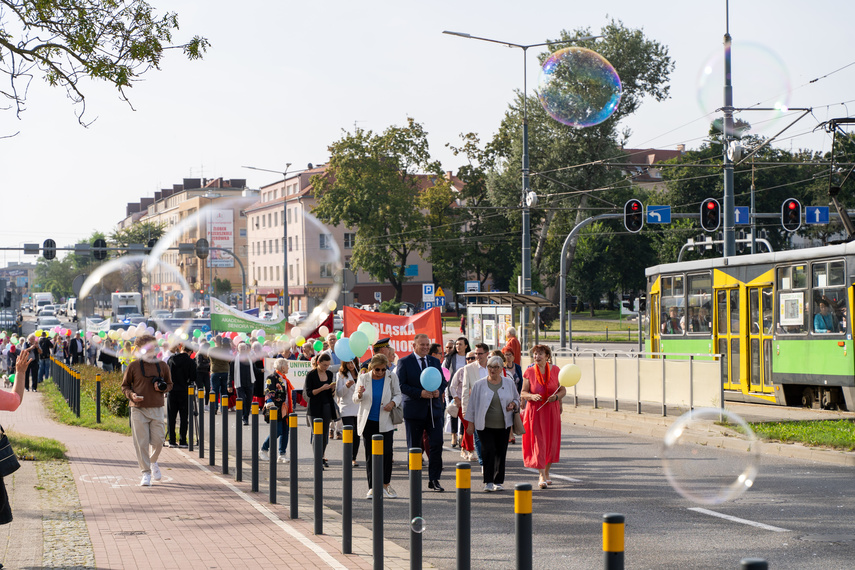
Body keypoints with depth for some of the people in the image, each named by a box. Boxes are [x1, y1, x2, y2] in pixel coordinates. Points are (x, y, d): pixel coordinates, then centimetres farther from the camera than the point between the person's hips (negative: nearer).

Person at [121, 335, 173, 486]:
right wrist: (131, 394, -12)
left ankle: (153, 462, 32)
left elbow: (169, 384, 18)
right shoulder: (133, 366, 1)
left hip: (157, 409, 2)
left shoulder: (162, 366, 7)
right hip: (138, 410, -2)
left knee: (158, 441, 0)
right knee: (141, 442, -4)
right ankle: (146, 473, 5)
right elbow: (125, 385, 8)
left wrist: (162, 388, -5)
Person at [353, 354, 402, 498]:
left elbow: (397, 394, 8)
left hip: (385, 421, 0)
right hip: (368, 421, 0)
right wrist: (359, 394, -20)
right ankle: (372, 487, 6)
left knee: (386, 452, -6)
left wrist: (393, 403, -14)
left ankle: (386, 484, 10)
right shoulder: (364, 378, -2)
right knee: (370, 454, 1)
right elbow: (356, 399, 3)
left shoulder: (392, 377, -2)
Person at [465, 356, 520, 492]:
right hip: (485, 425, -2)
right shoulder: (479, 385, 1)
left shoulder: (509, 383, 6)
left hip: (503, 426, 2)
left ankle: (498, 481, 15)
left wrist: (513, 405, -6)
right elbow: (472, 404, 6)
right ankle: (488, 482, -10)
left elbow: (517, 399, 17)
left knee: (501, 453, 4)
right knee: (488, 451, -14)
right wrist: (471, 423, 3)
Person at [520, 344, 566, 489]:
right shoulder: (529, 372, -2)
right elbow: (523, 393, -1)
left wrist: (556, 397, -15)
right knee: (538, 441, -8)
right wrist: (532, 396, -22)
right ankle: (542, 476, -7)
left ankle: (546, 473, 24)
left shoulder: (555, 370, 1)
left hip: (552, 410, 2)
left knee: (551, 441, 6)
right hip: (535, 411, -2)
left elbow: (563, 390, 5)